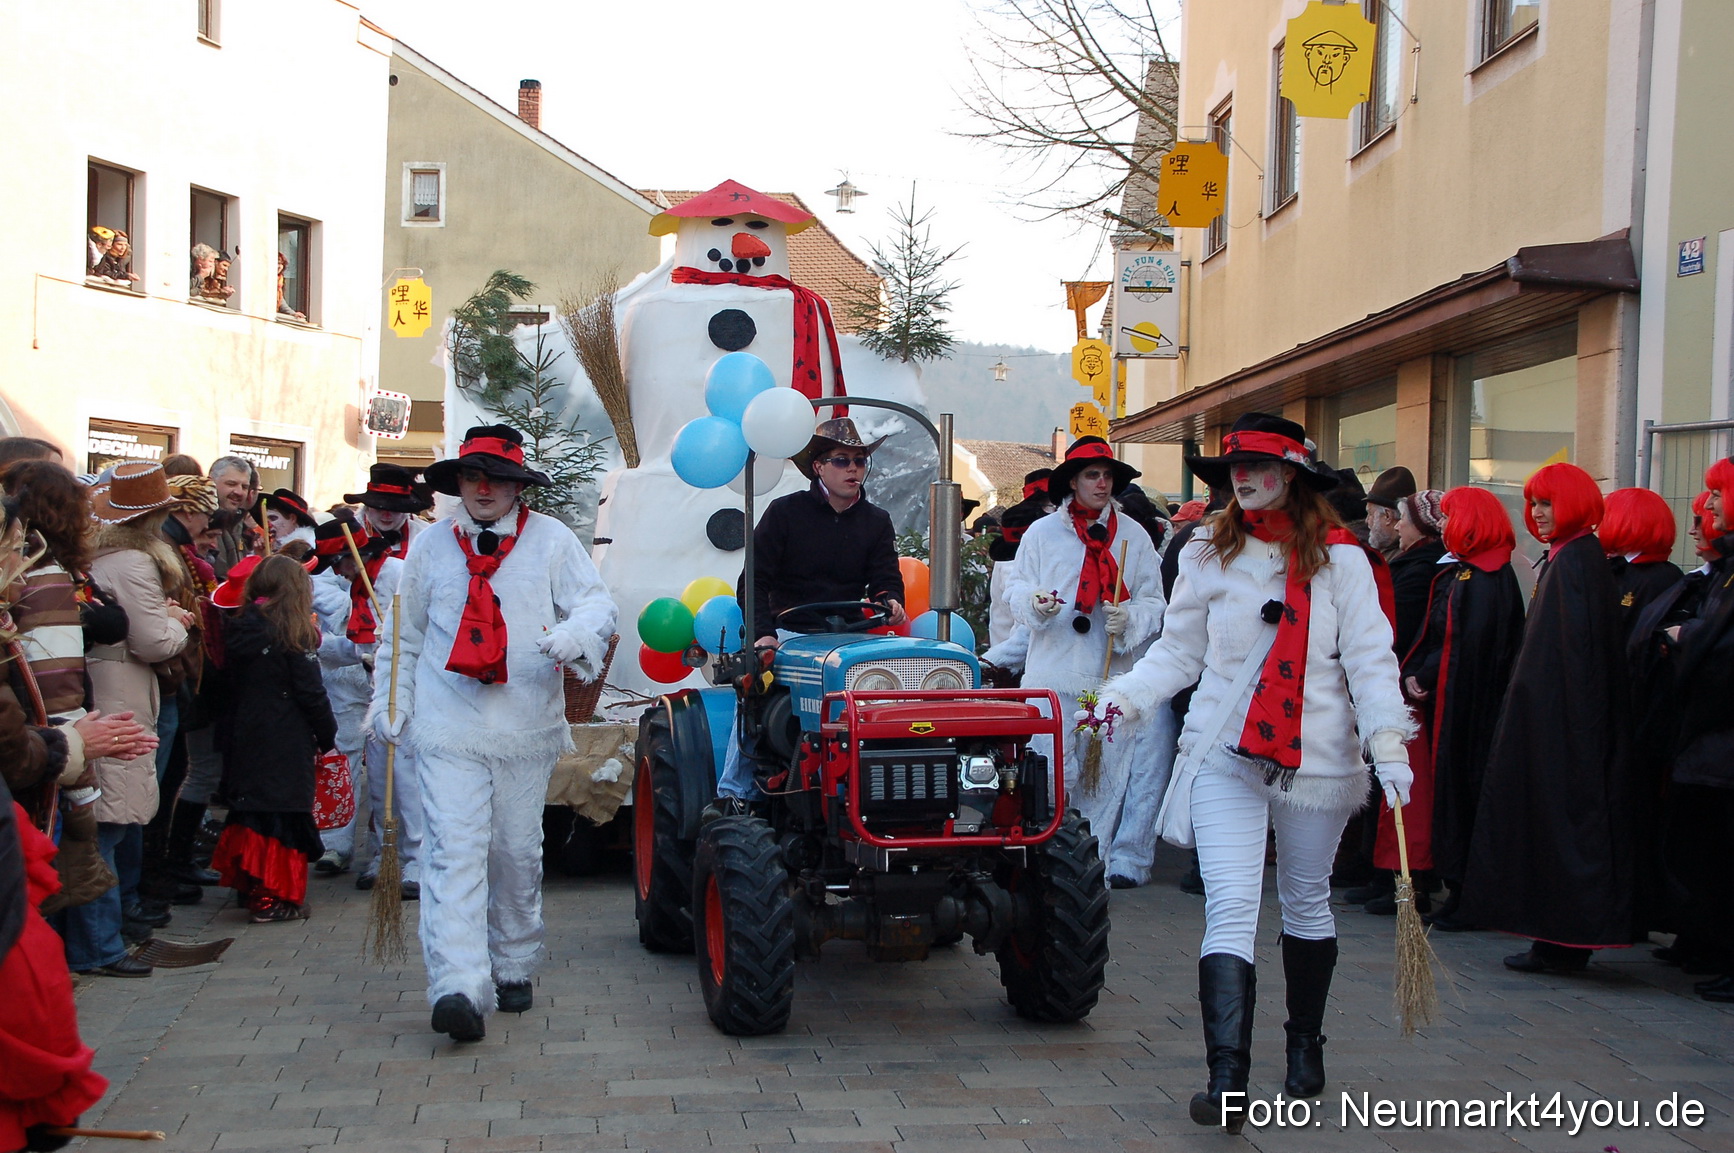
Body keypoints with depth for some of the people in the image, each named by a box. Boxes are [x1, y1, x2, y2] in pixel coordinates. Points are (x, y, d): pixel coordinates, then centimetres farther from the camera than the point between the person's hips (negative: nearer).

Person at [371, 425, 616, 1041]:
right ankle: (459, 988, -21)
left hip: (526, 729, 0)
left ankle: (513, 967, 30)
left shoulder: (550, 539, 4)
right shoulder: (432, 544, 9)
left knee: (518, 853, 11)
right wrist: (390, 700, 12)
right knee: (455, 850, -13)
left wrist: (576, 632, -24)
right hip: (449, 728, 0)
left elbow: (597, 601, -2)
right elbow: (404, 631, 17)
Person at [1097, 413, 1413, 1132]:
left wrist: (1388, 741, -14)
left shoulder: (1339, 557, -1)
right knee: (1230, 911, -11)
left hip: (1315, 756, 0)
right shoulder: (1208, 555, 4)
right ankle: (1227, 1081, -16)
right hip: (1225, 755, 0)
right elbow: (1179, 651, 9)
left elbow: (1369, 657, -3)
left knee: (1306, 904, 15)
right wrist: (1126, 696, -5)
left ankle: (1306, 1046, 34)